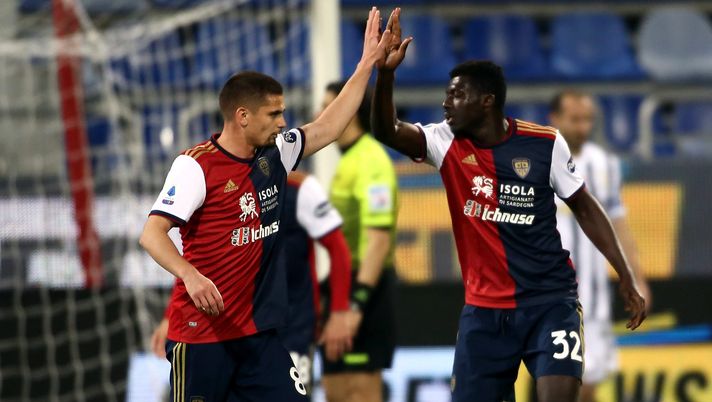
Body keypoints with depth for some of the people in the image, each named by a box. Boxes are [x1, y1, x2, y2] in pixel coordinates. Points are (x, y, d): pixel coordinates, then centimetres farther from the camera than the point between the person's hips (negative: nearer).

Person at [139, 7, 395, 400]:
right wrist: (190, 275, -36)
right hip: (199, 334, -6)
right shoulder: (196, 165, -12)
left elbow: (327, 128, 21)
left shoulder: (273, 157, 9)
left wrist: (368, 63, 20)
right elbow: (152, 232, -18)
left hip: (257, 333, 6)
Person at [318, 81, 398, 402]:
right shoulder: (348, 160, 17)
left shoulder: (370, 160, -14)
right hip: (345, 282, 10)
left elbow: (379, 237, -22)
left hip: (365, 283, -10)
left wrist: (360, 298, -26)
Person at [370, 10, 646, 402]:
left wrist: (625, 277, 3)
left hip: (550, 300, -3)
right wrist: (385, 73, -35)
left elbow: (584, 208, 4)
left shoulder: (545, 144, -7)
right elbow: (387, 131, -18)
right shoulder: (448, 144, -2)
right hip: (484, 308, 3)